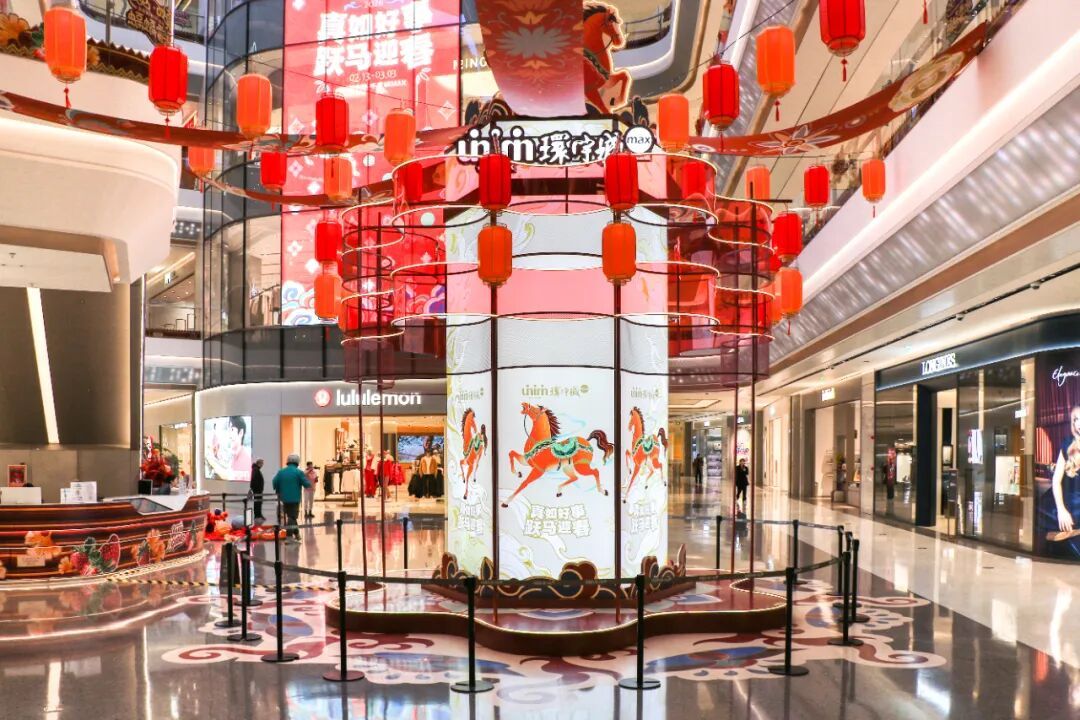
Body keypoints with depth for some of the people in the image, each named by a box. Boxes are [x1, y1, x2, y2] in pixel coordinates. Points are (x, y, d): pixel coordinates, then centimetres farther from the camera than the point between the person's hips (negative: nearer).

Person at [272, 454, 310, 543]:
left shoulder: (281, 472, 3)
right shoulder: (299, 472, -9)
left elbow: (274, 483, -1)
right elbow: (307, 484, -11)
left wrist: (279, 492, 15)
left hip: (284, 498, 4)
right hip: (295, 498, -4)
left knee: (290, 515, 18)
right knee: (292, 517, -2)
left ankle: (296, 534, 26)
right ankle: (289, 536, -11)